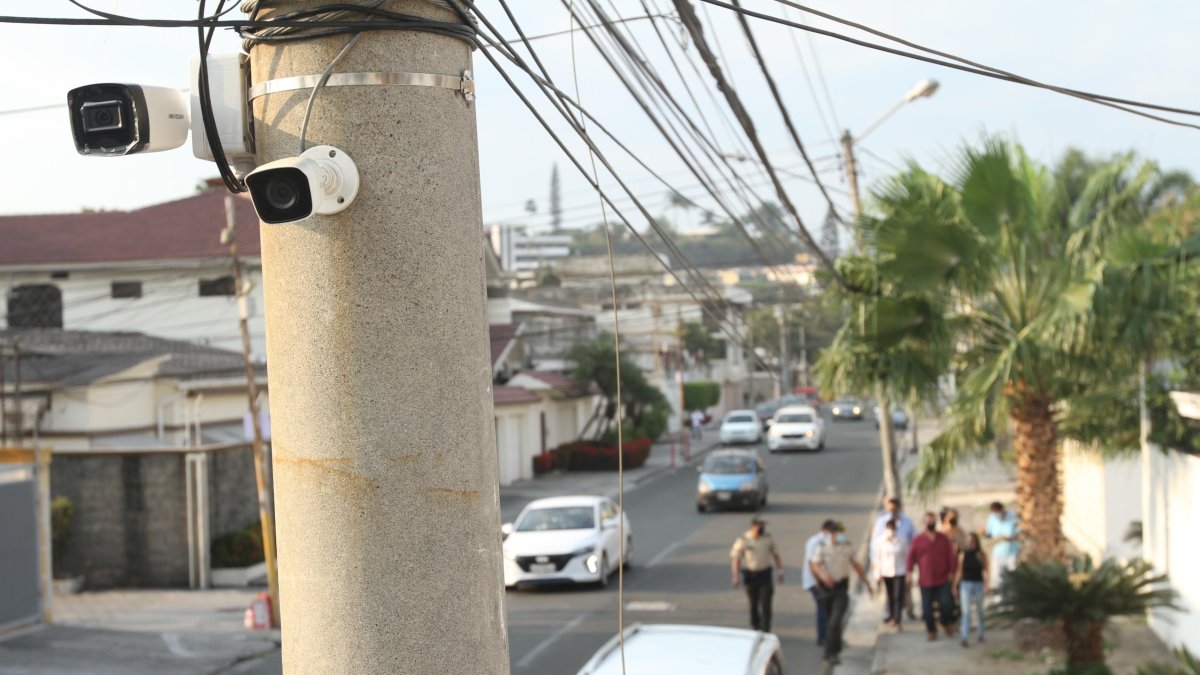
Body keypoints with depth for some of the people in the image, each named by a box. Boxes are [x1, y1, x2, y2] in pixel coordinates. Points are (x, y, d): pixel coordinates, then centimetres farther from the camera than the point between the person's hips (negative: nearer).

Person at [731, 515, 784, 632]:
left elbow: (775, 555, 9)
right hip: (750, 574, -1)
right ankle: (755, 626, 33)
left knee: (766, 604, -8)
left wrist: (780, 571, 8)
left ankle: (765, 631, -7)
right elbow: (736, 559, -6)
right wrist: (736, 577, -10)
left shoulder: (768, 538, -2)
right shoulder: (743, 540, -9)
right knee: (754, 603, 13)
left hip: (765, 574, 1)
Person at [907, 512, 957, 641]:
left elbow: (951, 557, 6)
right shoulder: (917, 540, 2)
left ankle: (946, 623, 20)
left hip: (942, 580, 0)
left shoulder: (944, 539, 4)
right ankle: (931, 631, 20)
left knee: (946, 604, -9)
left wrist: (953, 571, 3)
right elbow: (911, 556, 3)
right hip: (926, 581, 0)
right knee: (927, 608, 4)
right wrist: (909, 571, -6)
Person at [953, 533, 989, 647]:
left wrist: (986, 582, -17)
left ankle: (981, 634, 31)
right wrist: (955, 586, 6)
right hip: (965, 584, 0)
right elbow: (959, 571, 5)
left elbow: (985, 570, -2)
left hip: (978, 584, 0)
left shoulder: (982, 555, -2)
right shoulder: (963, 554, 0)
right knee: (966, 611, -8)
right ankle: (964, 637, -12)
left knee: (979, 610, 14)